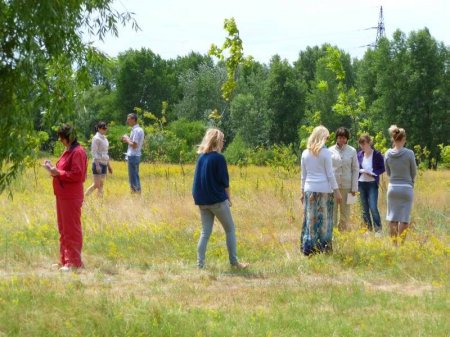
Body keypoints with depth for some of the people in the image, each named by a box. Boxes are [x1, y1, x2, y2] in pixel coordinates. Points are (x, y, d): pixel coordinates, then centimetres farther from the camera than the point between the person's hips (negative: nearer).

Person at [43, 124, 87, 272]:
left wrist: (58, 173, -16)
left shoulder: (78, 152, -14)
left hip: (71, 198, -10)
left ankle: (74, 262, 1)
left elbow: (76, 175, -20)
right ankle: (65, 260, 22)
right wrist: (53, 169, 5)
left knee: (71, 229, -4)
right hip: (62, 196, 10)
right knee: (63, 230, 15)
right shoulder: (68, 151, 15)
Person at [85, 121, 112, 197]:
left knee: (101, 185, 8)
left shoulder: (104, 138, 14)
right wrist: (97, 165, -22)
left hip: (104, 164, 8)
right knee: (96, 185, -8)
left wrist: (108, 165, 19)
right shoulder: (96, 138, -11)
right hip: (98, 163, -8)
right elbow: (94, 152, -16)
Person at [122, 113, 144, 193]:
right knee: (136, 176, 13)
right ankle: (138, 191, 15)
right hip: (136, 156, 10)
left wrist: (127, 139, -7)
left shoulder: (136, 130, -16)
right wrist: (128, 140, 12)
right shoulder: (139, 129, 15)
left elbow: (134, 145, -22)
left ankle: (135, 191, -7)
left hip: (133, 156, -10)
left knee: (133, 177, -7)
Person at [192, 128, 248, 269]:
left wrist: (199, 197, 16)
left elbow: (198, 179, 10)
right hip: (217, 199, -6)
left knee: (205, 232, 10)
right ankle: (234, 262, 10)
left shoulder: (201, 157, 5)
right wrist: (228, 197, 2)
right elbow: (224, 181, -11)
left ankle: (200, 263, 3)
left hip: (202, 200, 6)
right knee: (230, 230, 8)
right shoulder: (219, 158, -14)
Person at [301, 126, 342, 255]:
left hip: (309, 190, 4)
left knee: (310, 219, 6)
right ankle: (323, 248, 2)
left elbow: (303, 175, 11)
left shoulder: (305, 153, 7)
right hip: (324, 189, -4)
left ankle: (308, 248, 6)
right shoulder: (325, 153, -6)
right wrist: (336, 191, -2)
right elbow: (330, 174, -7)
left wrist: (303, 191, 18)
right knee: (324, 220, 2)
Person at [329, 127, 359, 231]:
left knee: (345, 213, 7)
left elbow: (355, 169, 4)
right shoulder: (331, 151, 1)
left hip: (346, 186, 1)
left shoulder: (352, 151, 1)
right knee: (332, 211, -1)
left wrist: (354, 187, -1)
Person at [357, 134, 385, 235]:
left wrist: (372, 173, -16)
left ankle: (378, 229, -3)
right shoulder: (360, 154, 5)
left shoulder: (377, 155, -7)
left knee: (373, 207, -13)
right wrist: (361, 171, -9)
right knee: (364, 209, 8)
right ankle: (368, 229, 18)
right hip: (361, 183, 5)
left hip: (372, 184, -5)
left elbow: (382, 168, -2)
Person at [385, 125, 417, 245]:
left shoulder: (388, 154, -3)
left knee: (393, 218, 12)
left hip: (392, 187, 3)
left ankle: (394, 244, 17)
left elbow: (388, 173, 9)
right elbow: (414, 172, -1)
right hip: (406, 188, -3)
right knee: (404, 219, 3)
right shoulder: (409, 153, -13)